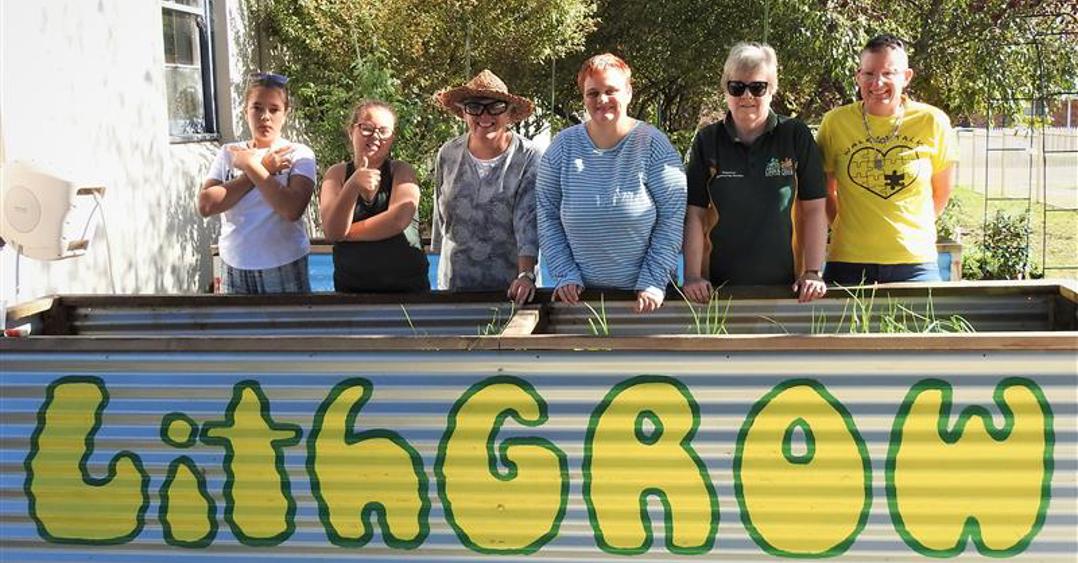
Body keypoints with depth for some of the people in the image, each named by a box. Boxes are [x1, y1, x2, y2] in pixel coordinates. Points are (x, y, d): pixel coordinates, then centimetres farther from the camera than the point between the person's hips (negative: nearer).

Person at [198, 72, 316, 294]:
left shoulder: (298, 154, -3)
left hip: (284, 268, -3)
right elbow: (206, 205, -8)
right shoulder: (228, 153, 7)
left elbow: (292, 209, -20)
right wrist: (262, 169, -10)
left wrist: (250, 166, -13)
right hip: (235, 269, 3)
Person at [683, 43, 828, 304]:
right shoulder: (707, 141, 2)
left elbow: (814, 209, 0)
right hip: (722, 283, 1)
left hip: (783, 282, 0)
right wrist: (692, 276, -8)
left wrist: (813, 273, -7)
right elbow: (695, 213, 1)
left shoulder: (796, 136, 0)